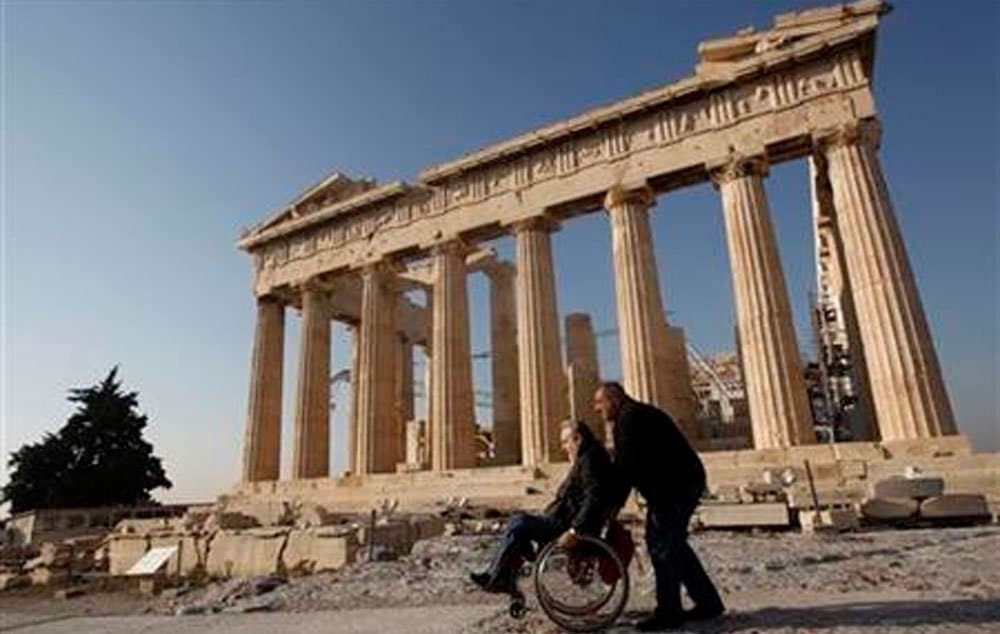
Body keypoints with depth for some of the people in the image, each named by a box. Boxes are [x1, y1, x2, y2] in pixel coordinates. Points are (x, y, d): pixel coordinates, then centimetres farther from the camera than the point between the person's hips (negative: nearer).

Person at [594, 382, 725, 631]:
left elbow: (627, 465, -21)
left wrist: (614, 504, -16)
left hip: (677, 484, -11)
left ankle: (668, 612, -1)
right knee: (673, 543, 15)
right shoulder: (632, 416, 18)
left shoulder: (631, 417, -14)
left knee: (661, 544, -7)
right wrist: (614, 502, 11)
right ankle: (708, 602, 23)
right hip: (679, 483, 11)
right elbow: (624, 463, 16)